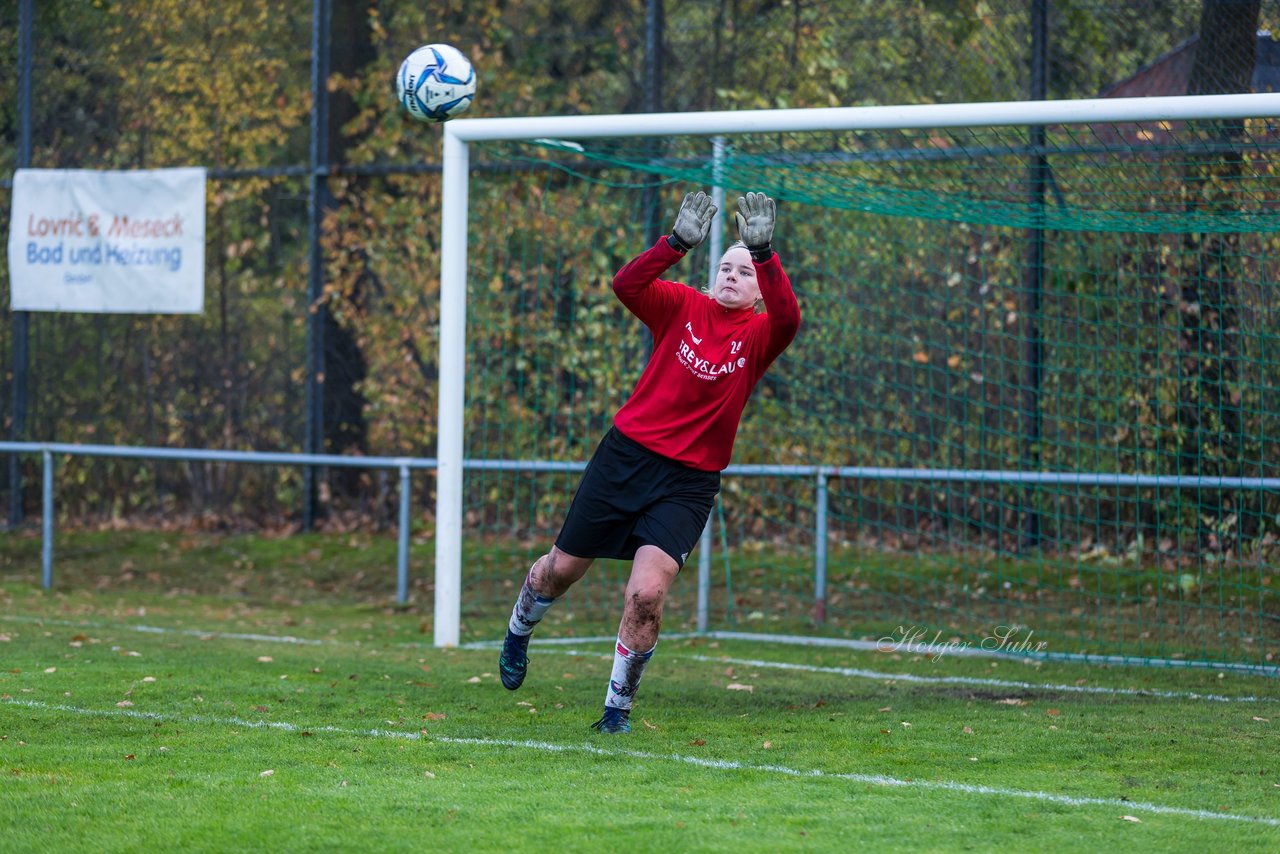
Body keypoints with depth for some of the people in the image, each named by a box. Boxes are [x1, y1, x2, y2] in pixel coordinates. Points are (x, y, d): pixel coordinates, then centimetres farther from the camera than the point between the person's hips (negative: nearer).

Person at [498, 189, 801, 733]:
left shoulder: (759, 335, -2)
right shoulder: (683, 307, 0)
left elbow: (786, 317, -25)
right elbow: (626, 285, -18)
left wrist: (763, 252, -37)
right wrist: (678, 242, -31)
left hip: (689, 482, -1)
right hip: (627, 453, 1)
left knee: (647, 593, -16)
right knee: (562, 569, 13)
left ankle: (618, 705, 4)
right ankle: (519, 631, 46)